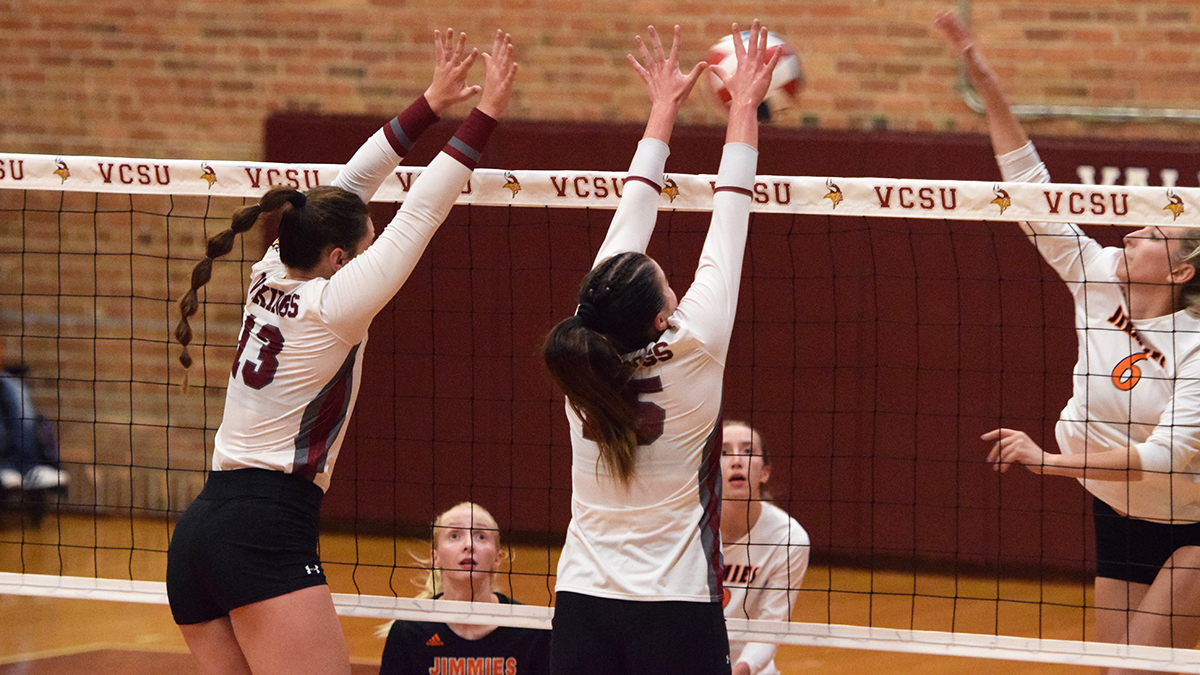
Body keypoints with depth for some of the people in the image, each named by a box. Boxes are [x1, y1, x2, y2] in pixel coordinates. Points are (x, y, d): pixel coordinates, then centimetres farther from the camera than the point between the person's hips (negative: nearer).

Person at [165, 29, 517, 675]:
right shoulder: (331, 305, -8)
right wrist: (484, 113, -4)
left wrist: (431, 103, 22)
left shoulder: (271, 281, 12)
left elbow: (346, 187, 18)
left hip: (199, 526, 9)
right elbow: (419, 215, -8)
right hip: (267, 534, -9)